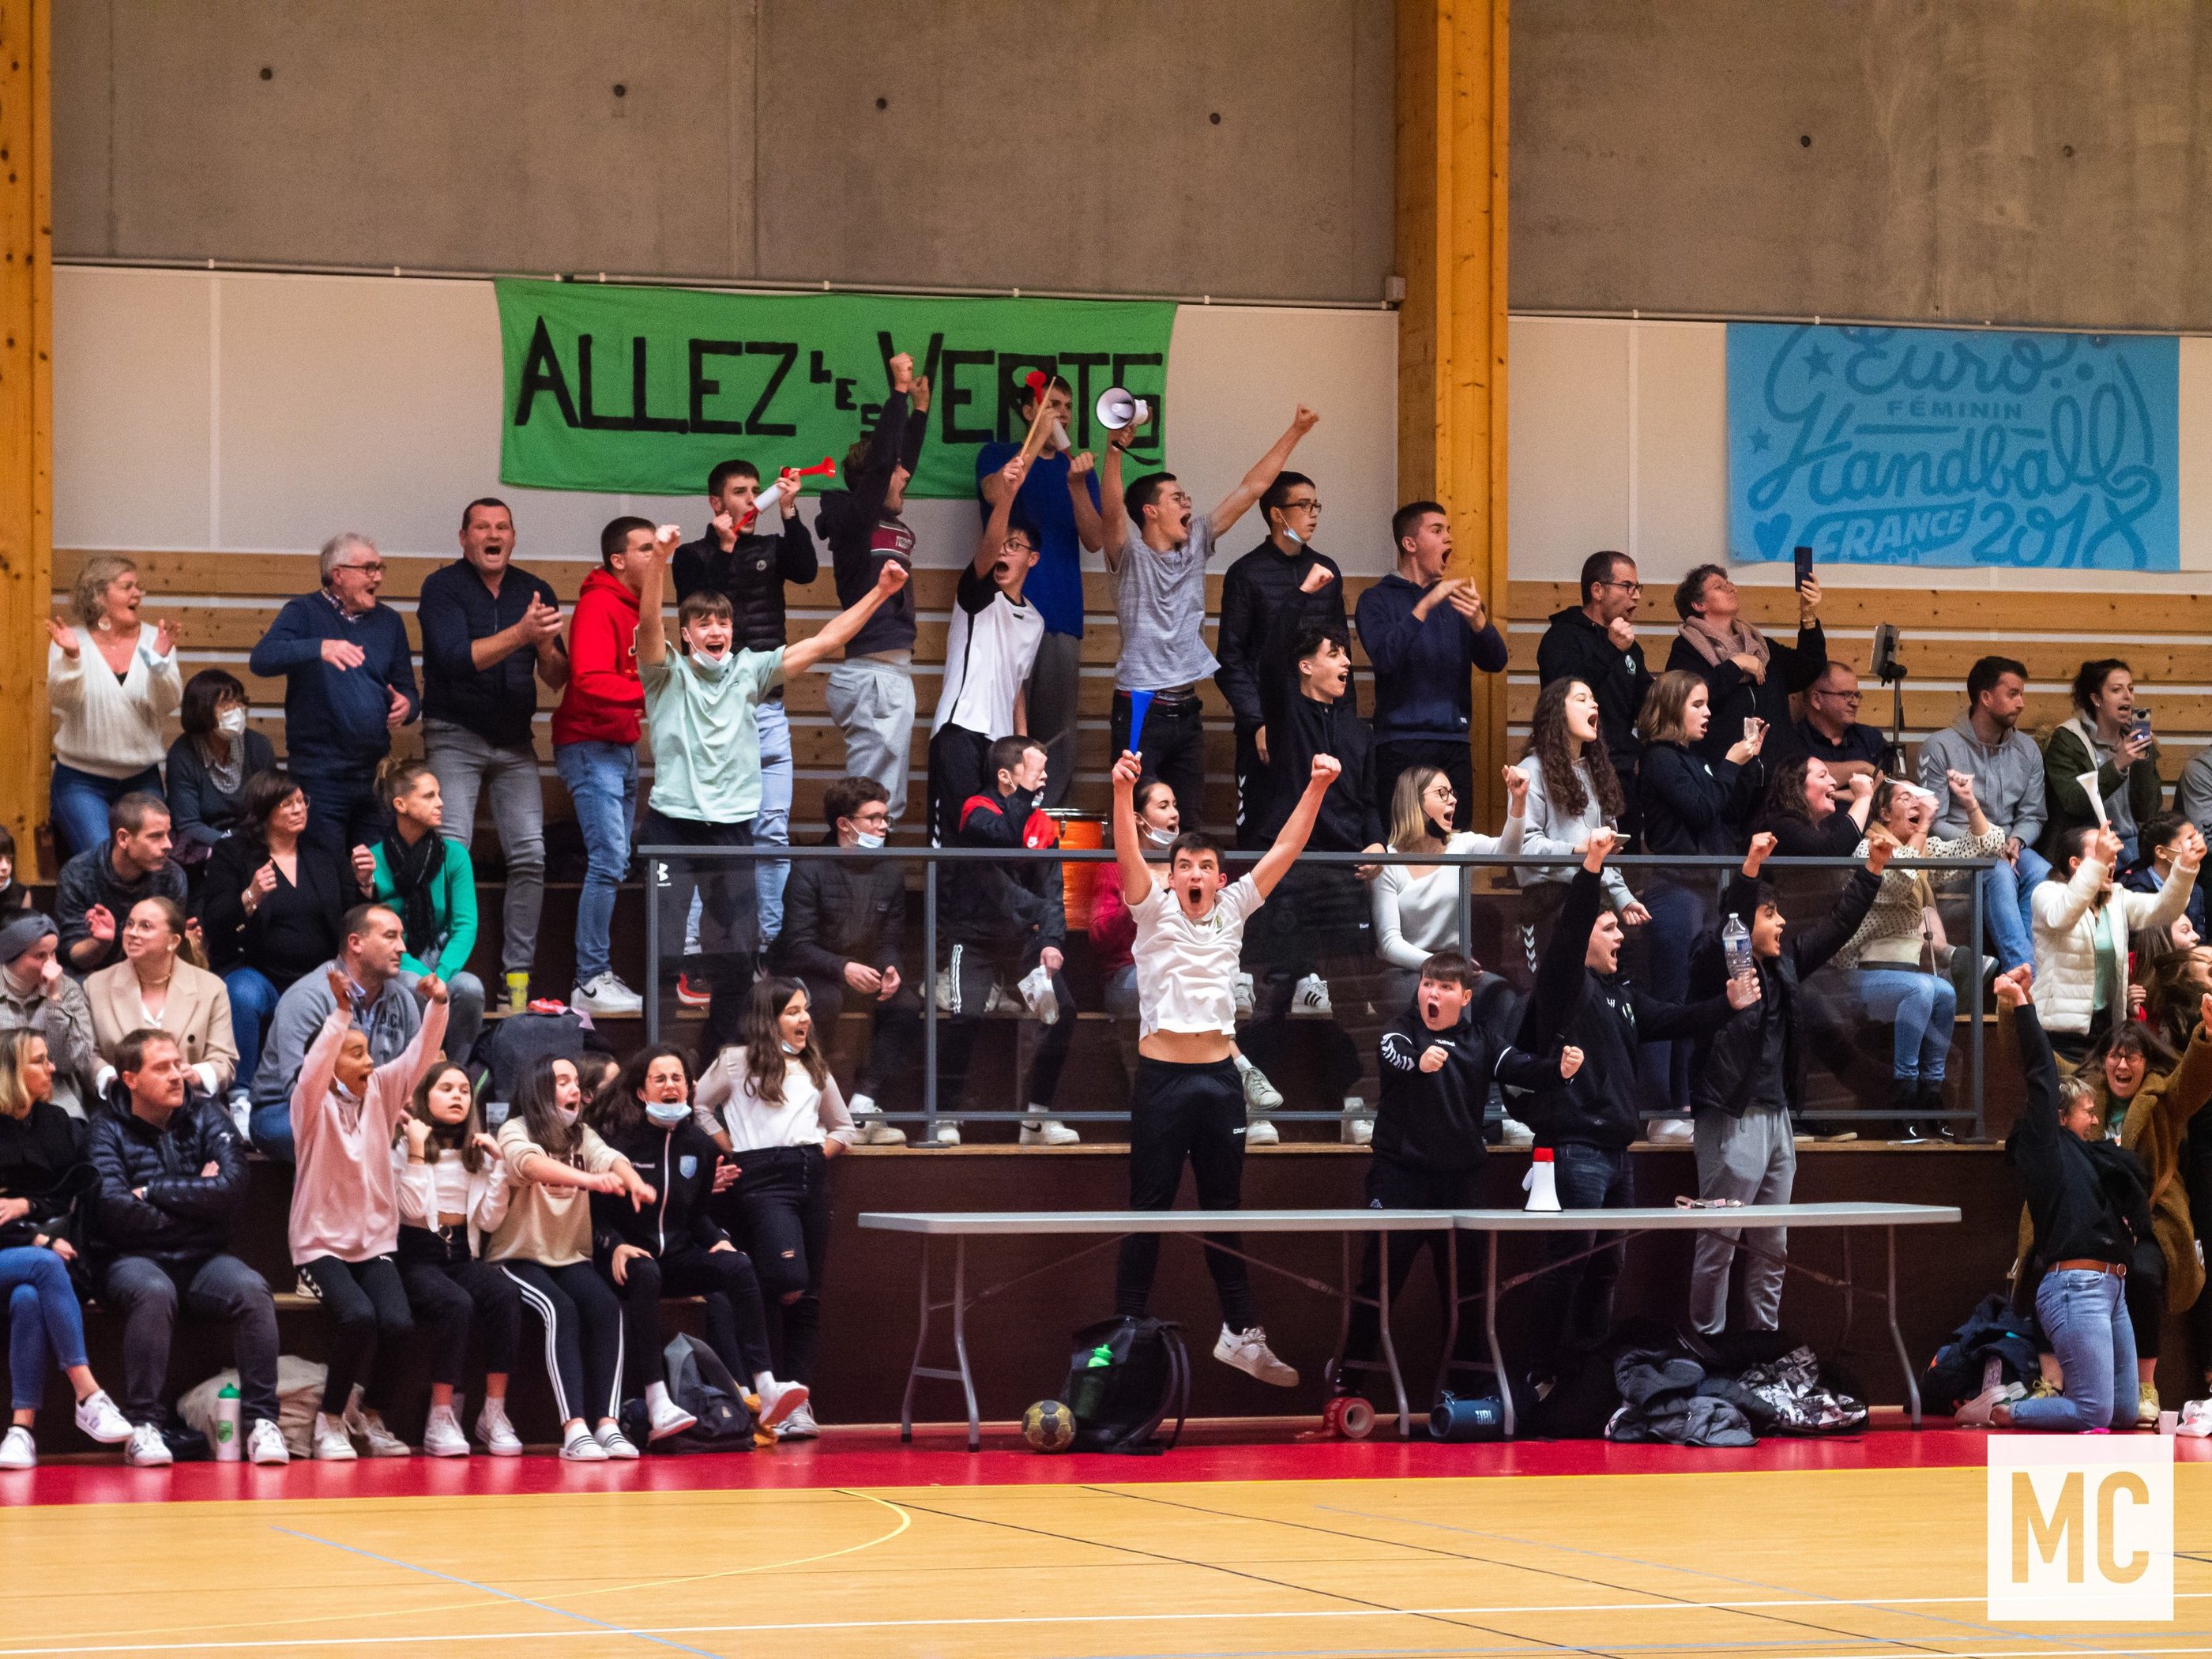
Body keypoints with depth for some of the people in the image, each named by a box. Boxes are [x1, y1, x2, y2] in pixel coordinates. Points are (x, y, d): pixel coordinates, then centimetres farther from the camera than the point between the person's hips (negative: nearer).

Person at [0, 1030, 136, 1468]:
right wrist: (37, 1240, -13)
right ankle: (88, 1394, -38)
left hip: (45, 1250, 3)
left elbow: (76, 1196, 12)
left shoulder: (58, 1123, 14)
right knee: (45, 1266, -36)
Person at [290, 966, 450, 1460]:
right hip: (322, 1243, -4)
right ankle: (331, 1419, -8)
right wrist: (341, 1013, -39)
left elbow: (420, 1055, -3)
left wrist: (438, 1004, -20)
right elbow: (314, 1070, -28)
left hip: (376, 1241, 4)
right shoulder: (313, 1105, -7)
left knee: (398, 1322, -21)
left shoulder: (381, 1091, 6)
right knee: (358, 1316, -29)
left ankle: (370, 1413, 6)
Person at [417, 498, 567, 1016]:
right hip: (455, 735, -4)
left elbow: (557, 679, 6)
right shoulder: (443, 587, -5)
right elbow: (456, 658, -20)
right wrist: (520, 634, -30)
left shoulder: (535, 591, 7)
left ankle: (518, 976, 0)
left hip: (514, 741, 4)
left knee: (530, 855, -6)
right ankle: (444, 971, -14)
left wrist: (545, 647, -16)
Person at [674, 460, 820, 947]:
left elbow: (807, 572, -6)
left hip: (767, 709, 3)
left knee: (773, 831, 0)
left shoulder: (772, 548, 13)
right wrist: (724, 549, -13)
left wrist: (789, 512, -14)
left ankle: (775, 939, 2)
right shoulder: (693, 557, 5)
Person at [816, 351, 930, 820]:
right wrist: (899, 391, -13)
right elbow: (881, 460, -18)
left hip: (890, 672, 10)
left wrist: (921, 406, 33)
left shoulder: (891, 525, 16)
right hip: (876, 673, -10)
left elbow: (904, 459, 31)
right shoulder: (853, 520, -8)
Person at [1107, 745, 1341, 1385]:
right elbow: (1128, 855, -20)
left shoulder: (1233, 910, 7)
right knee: (1149, 1211, 1)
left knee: (1224, 1209, 12)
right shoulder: (1154, 911, -3)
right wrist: (1123, 791, -37)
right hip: (1161, 1077, -4)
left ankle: (1241, 1333, 19)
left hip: (1220, 1079, 4)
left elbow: (1285, 849, 0)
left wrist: (1317, 788, -12)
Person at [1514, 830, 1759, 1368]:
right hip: (1575, 1147, -9)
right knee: (1569, 1264, -10)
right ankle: (1551, 1370, -6)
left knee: (1606, 1266, 16)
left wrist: (1728, 1005, 6)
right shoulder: (1564, 983, -8)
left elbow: (1671, 1021, 21)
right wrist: (1591, 868, -37)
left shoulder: (1621, 991, 19)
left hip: (1615, 1149, 9)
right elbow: (1570, 930, -24)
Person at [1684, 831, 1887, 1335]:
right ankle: (1708, 1336, 0)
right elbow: (1726, 925, -28)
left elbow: (1838, 926, 19)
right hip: (1732, 1119, -8)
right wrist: (1750, 869, -41)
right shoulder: (1716, 965, -8)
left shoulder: (1783, 965, 13)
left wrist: (1873, 868, 12)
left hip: (1777, 1118, 8)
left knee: (1771, 1248, 11)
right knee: (1719, 1242, -5)